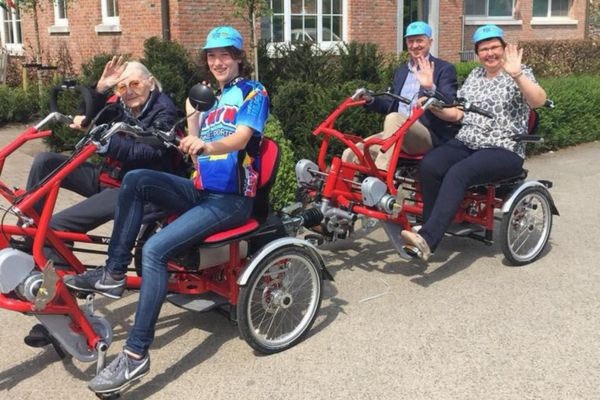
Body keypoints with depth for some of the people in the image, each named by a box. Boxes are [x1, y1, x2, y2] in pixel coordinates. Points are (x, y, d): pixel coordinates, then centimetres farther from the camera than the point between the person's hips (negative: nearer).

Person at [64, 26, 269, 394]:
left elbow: (240, 139, -23)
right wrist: (192, 112, 6)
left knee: (154, 250, -25)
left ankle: (136, 354, -21)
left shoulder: (253, 92, -3)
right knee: (137, 179, -15)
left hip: (231, 198, -7)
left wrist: (207, 145, -42)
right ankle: (114, 274, -8)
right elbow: (197, 151, 16)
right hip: (201, 190, 8)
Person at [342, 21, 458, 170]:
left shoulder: (444, 69, 4)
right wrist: (370, 100, 4)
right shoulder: (400, 71, 24)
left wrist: (430, 88, -28)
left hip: (429, 136, -6)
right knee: (351, 154, -14)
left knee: (394, 118, -36)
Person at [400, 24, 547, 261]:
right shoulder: (475, 75, 18)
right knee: (429, 165, -25)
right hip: (465, 143, 5)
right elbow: (456, 114, 16)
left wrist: (516, 73, -31)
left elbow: (539, 101, -19)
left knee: (458, 173, -34)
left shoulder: (519, 74, 1)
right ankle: (430, 230, -16)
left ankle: (428, 239, -42)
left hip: (503, 151, -5)